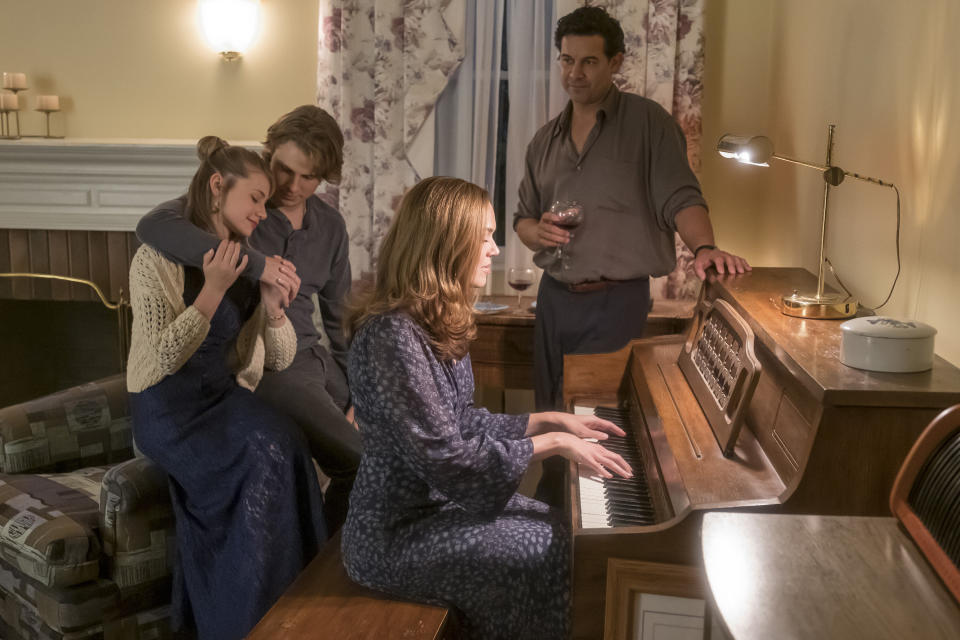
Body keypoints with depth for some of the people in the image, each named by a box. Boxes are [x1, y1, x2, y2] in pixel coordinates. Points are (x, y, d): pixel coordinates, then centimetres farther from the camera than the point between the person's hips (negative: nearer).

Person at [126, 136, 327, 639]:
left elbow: (279, 359, 8)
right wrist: (213, 291, -24)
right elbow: (163, 360, -19)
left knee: (286, 444, -26)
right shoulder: (159, 258, -11)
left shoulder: (249, 262, 8)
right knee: (268, 454, -28)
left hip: (226, 395, 5)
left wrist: (274, 310, -11)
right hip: (167, 405, -5)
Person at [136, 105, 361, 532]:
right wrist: (253, 262, -37)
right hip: (261, 365, -7)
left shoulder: (330, 226, 8)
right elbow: (154, 226, -31)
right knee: (359, 465, -22)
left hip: (315, 357, 8)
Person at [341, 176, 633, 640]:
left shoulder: (438, 324, 5)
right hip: (396, 533, -9)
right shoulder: (394, 336, -26)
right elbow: (446, 460, -27)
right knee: (547, 558, -9)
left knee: (559, 529, 10)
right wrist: (549, 444, -18)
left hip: (436, 499, 10)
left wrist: (550, 421, 7)